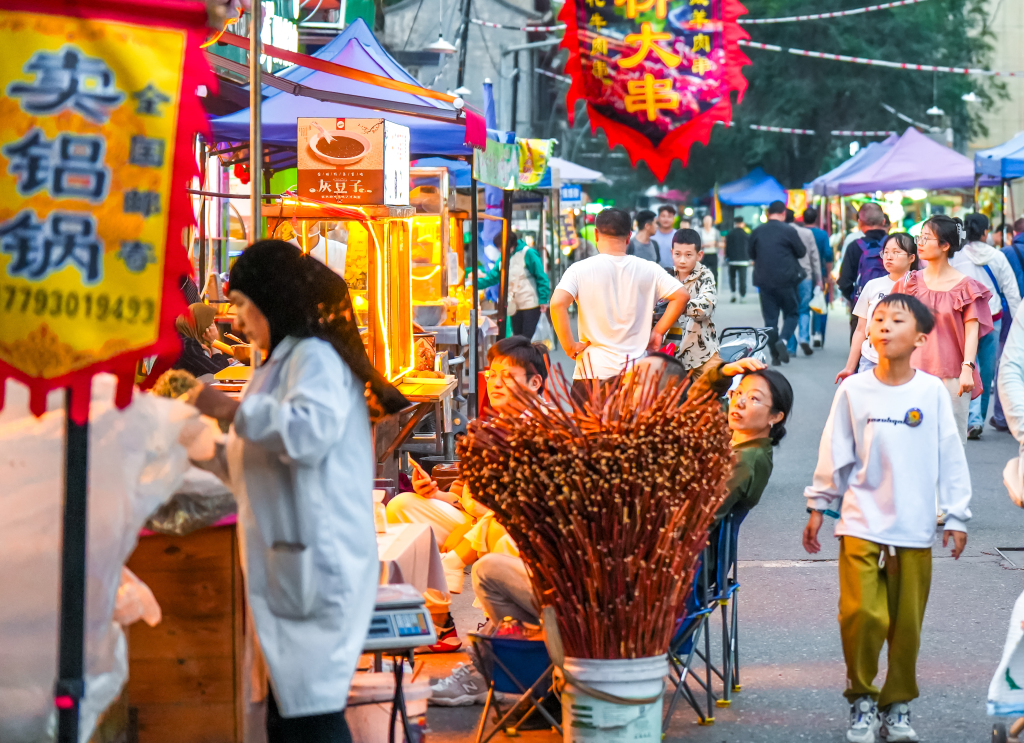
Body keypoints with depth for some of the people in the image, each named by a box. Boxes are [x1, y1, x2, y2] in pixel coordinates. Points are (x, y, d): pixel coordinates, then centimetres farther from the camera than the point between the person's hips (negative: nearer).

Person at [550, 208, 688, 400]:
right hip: (637, 372, 2)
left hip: (593, 370, -2)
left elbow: (557, 303, -18)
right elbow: (681, 296, 1)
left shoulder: (580, 270, -5)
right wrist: (658, 332, 6)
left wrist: (569, 346, -9)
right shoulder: (647, 270, 3)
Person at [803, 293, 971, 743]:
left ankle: (898, 706, 20)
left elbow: (951, 457, 4)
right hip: (861, 524, -1)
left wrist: (957, 517, 4)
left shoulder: (932, 392, -1)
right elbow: (834, 453, 8)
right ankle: (862, 701, 9)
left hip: (914, 529, 1)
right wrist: (818, 507, 11)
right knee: (861, 615, -10)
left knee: (907, 623, 4)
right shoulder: (853, 390, 0)